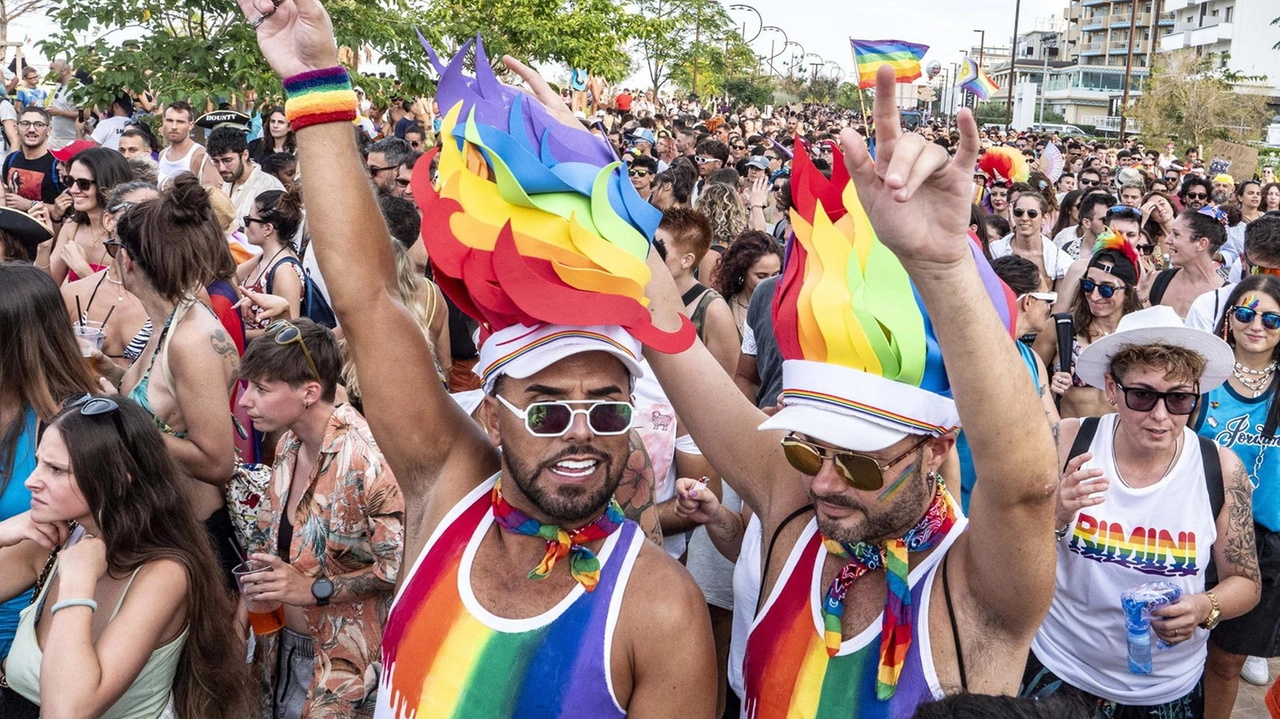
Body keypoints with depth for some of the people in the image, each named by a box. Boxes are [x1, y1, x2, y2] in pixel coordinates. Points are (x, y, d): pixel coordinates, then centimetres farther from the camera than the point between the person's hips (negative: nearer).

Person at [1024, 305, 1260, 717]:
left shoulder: (1222, 470, -12)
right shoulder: (1067, 444, -14)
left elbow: (1245, 583, -1)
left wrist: (1206, 607, -22)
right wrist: (1055, 518, -29)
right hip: (1060, 674, -1)